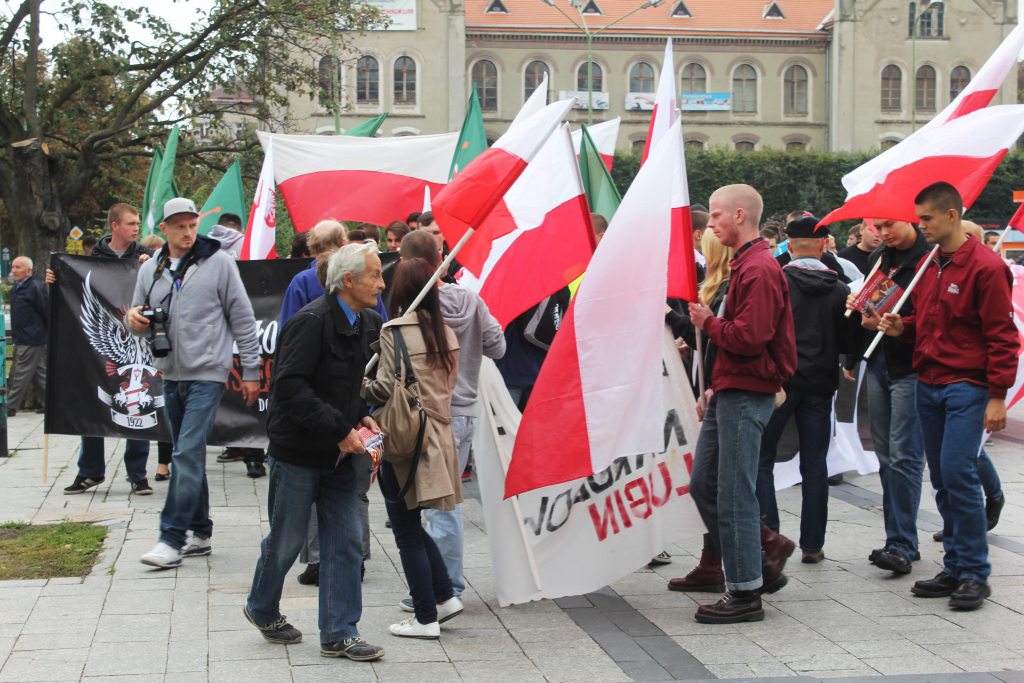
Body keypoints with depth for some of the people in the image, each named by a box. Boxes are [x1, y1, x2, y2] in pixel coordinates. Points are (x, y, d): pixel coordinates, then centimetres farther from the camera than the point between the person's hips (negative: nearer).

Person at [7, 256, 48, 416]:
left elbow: (47, 311, -14)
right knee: (38, 373, 13)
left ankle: (10, 407, 0)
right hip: (22, 339, 9)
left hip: (31, 340, -9)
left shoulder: (36, 287, -15)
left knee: (21, 374, -4)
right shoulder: (17, 288, 13)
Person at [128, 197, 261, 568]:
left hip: (207, 373, -6)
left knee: (188, 454, -13)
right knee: (188, 455, 12)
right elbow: (142, 320, 17)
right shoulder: (150, 269, 9)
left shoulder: (218, 263, -4)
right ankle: (199, 533, 21)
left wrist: (251, 371, -3)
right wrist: (134, 318, -8)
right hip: (171, 373, 6)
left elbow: (243, 319, -2)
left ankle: (172, 537, -12)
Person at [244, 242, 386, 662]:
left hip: (339, 454, 7)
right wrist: (341, 431, -24)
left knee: (345, 543, 5)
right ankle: (262, 608, 33)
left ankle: (339, 634, 12)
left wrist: (362, 418, 1)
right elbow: (290, 387, -25)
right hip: (298, 451, -7)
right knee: (287, 540, 8)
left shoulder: (368, 324, 6)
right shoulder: (312, 321, -19)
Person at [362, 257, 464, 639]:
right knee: (413, 525, 21)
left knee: (407, 532, 3)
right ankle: (444, 597, 20)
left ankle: (426, 618, 8)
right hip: (437, 434, 7)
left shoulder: (395, 330, -13)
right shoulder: (445, 331, 7)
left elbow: (385, 390, -15)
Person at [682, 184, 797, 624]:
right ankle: (764, 551, 23)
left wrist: (709, 323, -9)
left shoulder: (759, 269, -16)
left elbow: (749, 337, -22)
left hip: (746, 393, -10)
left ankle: (745, 593, 4)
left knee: (734, 494, -4)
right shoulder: (744, 264, 17)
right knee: (704, 485, 13)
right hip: (728, 390, 10)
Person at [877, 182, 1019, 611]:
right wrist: (902, 328, 3)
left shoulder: (985, 267, -10)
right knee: (942, 478, 9)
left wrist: (997, 396, -15)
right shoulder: (927, 266, 14)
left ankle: (975, 574, -4)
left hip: (966, 386, -8)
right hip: (928, 384, 8)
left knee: (957, 472, -14)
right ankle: (955, 569, 16)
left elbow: (1002, 336, -11)